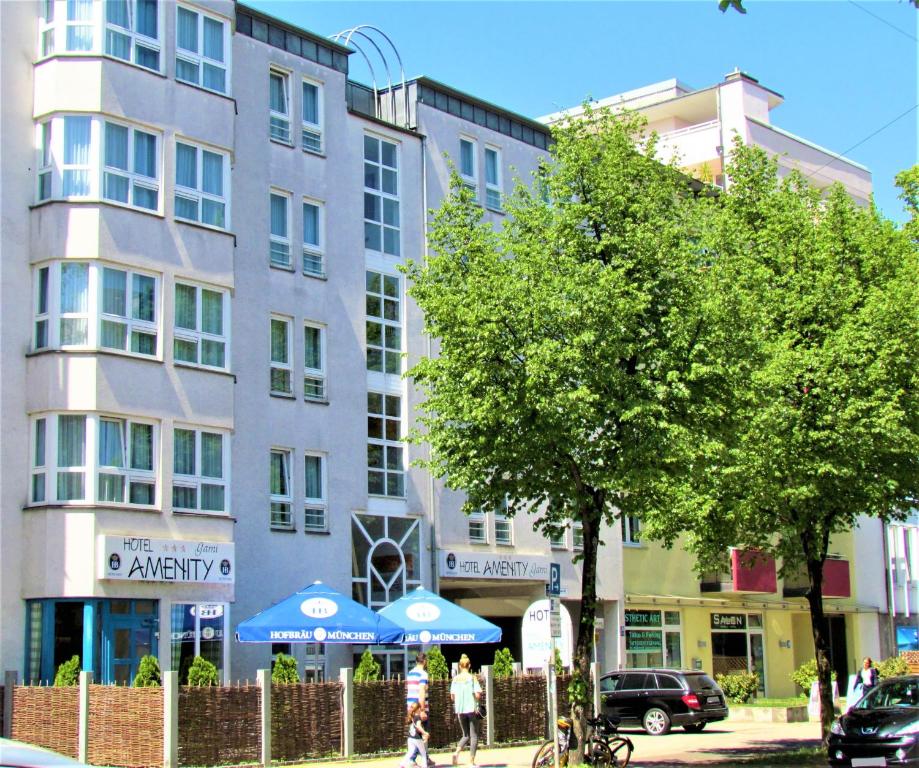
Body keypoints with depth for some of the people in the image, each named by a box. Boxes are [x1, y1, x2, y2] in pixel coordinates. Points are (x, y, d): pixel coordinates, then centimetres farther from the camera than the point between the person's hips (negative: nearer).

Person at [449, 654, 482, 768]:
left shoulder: (455, 679, 2)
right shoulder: (472, 678, -7)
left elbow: (452, 696, 4)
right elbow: (478, 694, -13)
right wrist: (479, 695, 8)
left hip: (460, 710, 4)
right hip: (472, 709, -4)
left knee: (466, 735, 18)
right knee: (474, 736, 6)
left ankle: (457, 752, -7)